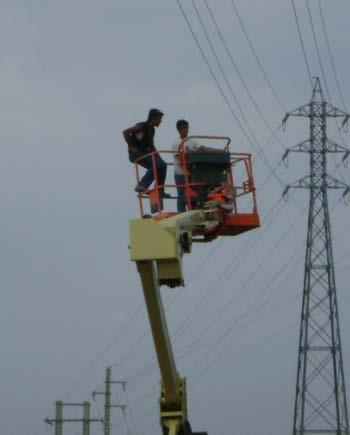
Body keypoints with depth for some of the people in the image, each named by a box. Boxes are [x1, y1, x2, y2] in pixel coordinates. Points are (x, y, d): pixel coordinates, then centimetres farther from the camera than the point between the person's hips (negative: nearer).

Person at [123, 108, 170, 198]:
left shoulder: (152, 130, 13)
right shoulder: (141, 126, -15)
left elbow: (151, 146, 25)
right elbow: (125, 132, -24)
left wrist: (158, 156, 11)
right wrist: (131, 147, -23)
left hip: (144, 153, 9)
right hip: (135, 154, -9)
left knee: (162, 165, 3)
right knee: (155, 165, -24)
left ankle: (160, 191, 7)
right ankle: (142, 186, -21)